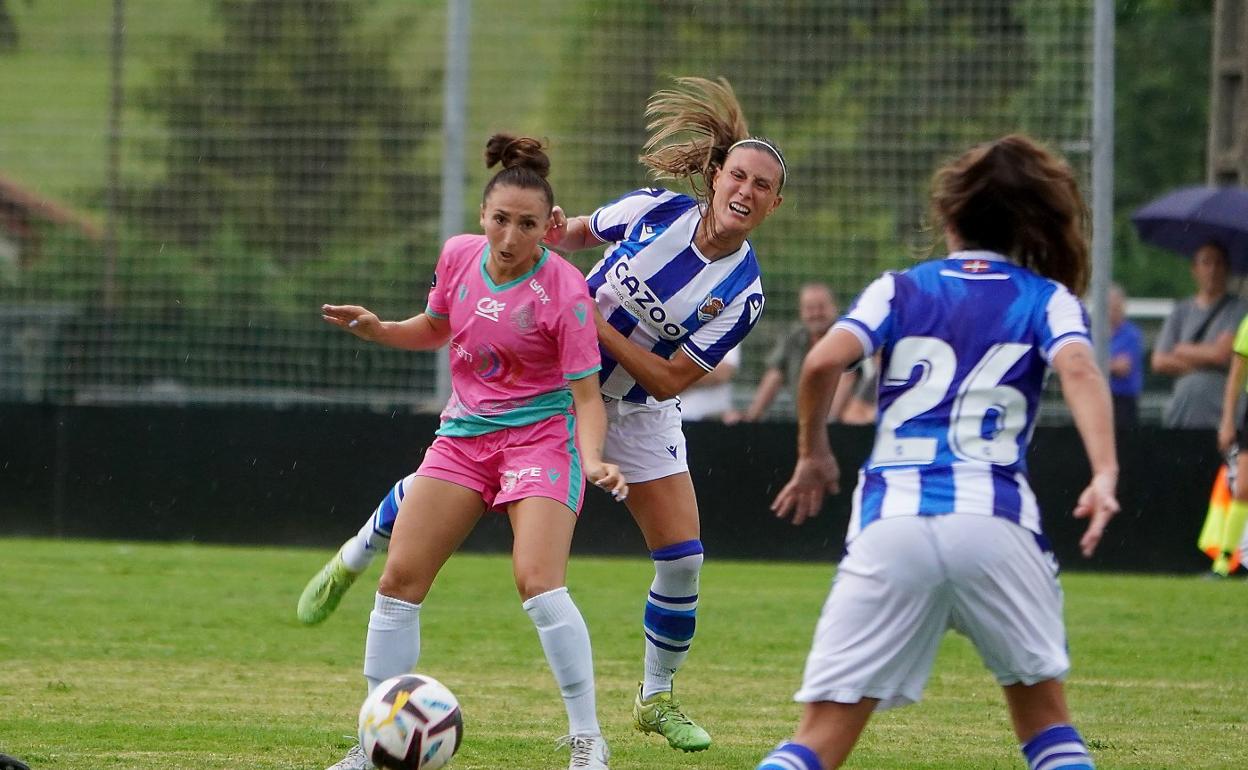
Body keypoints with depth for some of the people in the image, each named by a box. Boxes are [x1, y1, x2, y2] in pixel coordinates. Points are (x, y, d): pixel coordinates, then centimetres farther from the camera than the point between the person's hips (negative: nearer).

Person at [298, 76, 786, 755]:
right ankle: (353, 558, 34)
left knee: (683, 558, -7)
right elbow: (583, 232, 4)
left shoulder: (743, 294, -21)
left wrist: (596, 325, -27)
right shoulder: (657, 211, -17)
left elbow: (669, 380, -20)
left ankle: (656, 698, 15)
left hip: (638, 413, 0)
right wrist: (554, 237, -18)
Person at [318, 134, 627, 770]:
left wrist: (592, 459, -32)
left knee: (538, 581, -24)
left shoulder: (564, 290, -18)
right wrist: (377, 329, 1)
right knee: (399, 579, -2)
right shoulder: (459, 256, -2)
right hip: (464, 433, 6)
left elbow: (586, 393, -15)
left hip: (541, 433, -6)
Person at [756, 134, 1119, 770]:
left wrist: (813, 454, 16)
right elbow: (1078, 369, -7)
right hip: (995, 521, 0)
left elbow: (823, 361, -1)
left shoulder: (900, 289, 16)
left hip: (890, 523, 0)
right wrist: (1105, 475, -20)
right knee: (1042, 710, 20)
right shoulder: (1048, 299, 14)